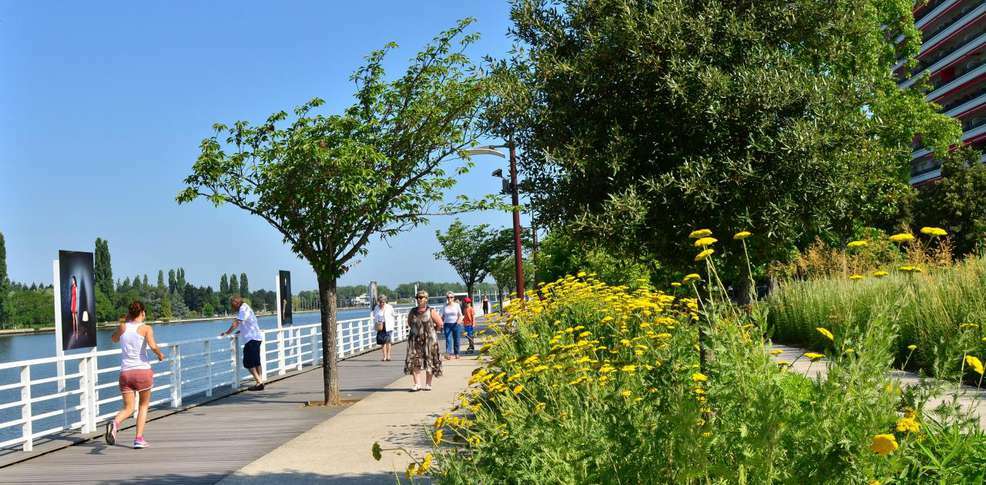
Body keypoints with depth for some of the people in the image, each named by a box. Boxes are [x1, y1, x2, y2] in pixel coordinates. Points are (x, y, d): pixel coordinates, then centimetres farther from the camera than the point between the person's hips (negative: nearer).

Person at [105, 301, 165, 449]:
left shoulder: (123, 327, 5)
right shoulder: (146, 328, -4)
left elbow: (114, 339, 27)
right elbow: (153, 346, -20)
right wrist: (160, 355, 0)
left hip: (125, 373, 3)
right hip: (143, 371, -3)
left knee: (128, 408, 8)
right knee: (144, 405, 17)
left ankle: (115, 423, -24)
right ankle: (139, 439, 9)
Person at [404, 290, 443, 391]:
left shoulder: (431, 312, -5)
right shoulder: (412, 312, 4)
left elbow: (439, 324, 0)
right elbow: (409, 323, 20)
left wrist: (431, 331, 5)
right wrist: (416, 330, 12)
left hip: (429, 340, -3)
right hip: (415, 340, 3)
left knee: (429, 362, 3)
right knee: (414, 361, -4)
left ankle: (428, 384, 13)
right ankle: (417, 383, 1)